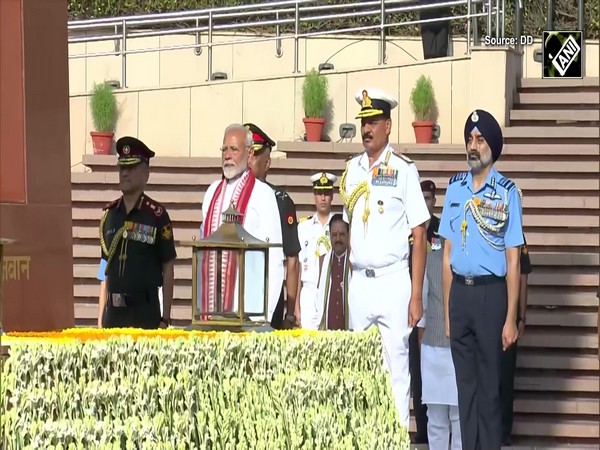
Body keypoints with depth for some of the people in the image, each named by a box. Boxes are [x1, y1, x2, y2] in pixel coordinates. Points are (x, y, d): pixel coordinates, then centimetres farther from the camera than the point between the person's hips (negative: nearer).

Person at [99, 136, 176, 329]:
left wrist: (165, 319, -6)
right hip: (114, 312, 4)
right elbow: (107, 266, 15)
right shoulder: (109, 214, 10)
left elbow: (168, 270, -3)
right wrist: (102, 316, 11)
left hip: (145, 312, -4)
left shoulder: (157, 215, -4)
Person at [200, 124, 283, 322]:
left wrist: (264, 314, -12)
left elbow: (274, 259, -8)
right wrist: (200, 305, 10)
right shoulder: (213, 192, 13)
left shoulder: (263, 194, -5)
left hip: (247, 307, -5)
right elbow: (202, 248, 15)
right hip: (211, 305, 5)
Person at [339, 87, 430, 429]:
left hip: (393, 282, -5)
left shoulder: (403, 170, -5)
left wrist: (416, 296, -8)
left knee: (396, 366, -3)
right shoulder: (352, 170, 11)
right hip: (359, 282, 5)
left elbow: (419, 236, -5)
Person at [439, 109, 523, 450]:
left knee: (490, 385, 0)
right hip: (459, 292, 4)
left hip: (491, 293, -4)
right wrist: (447, 311, 9)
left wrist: (511, 318, -8)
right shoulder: (455, 187, 8)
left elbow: (513, 260, -5)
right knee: (466, 383, 9)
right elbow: (448, 253, 12)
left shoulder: (507, 192, -6)